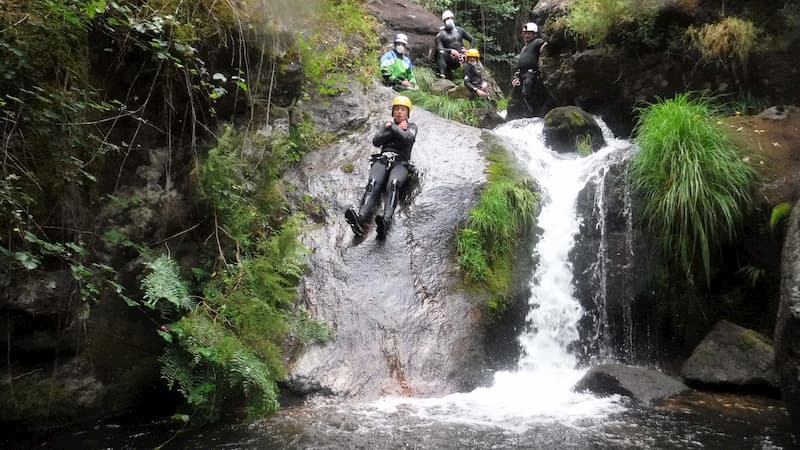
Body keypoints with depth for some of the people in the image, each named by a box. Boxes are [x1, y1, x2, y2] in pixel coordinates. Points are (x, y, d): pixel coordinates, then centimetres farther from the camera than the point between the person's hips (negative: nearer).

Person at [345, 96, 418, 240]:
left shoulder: (411, 126, 22)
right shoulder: (387, 124, 30)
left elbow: (407, 139, -4)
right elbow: (376, 141, 10)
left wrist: (391, 127, 3)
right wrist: (397, 130, 7)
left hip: (400, 163, -2)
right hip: (382, 159, 2)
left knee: (393, 184, -37)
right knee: (373, 183, -32)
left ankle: (386, 220, -62)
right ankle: (359, 218, -57)